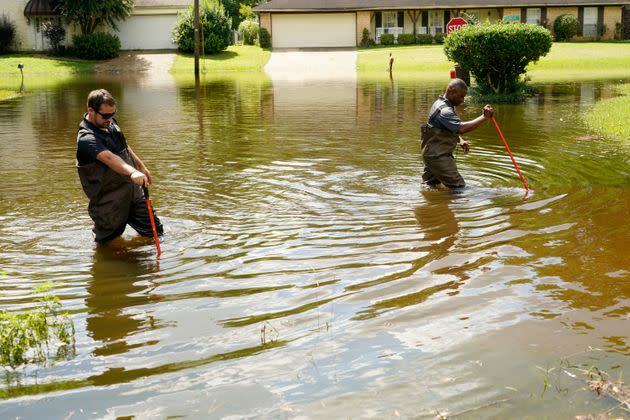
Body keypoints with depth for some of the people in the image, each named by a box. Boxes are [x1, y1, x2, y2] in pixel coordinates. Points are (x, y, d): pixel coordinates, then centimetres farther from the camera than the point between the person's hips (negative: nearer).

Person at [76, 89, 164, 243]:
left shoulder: (110, 123, 3)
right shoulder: (86, 139, -25)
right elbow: (108, 158, -43)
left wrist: (141, 167, 26)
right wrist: (132, 172, -58)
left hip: (133, 191, 8)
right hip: (109, 202, -8)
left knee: (155, 232, 14)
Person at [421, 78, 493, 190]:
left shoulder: (440, 103, 10)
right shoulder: (444, 110, -23)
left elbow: (453, 128, 23)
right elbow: (462, 128, -37)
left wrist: (460, 141, 7)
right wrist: (484, 117, -34)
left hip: (432, 154, 11)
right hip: (437, 156, -11)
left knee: (431, 185, 22)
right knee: (459, 187, -10)